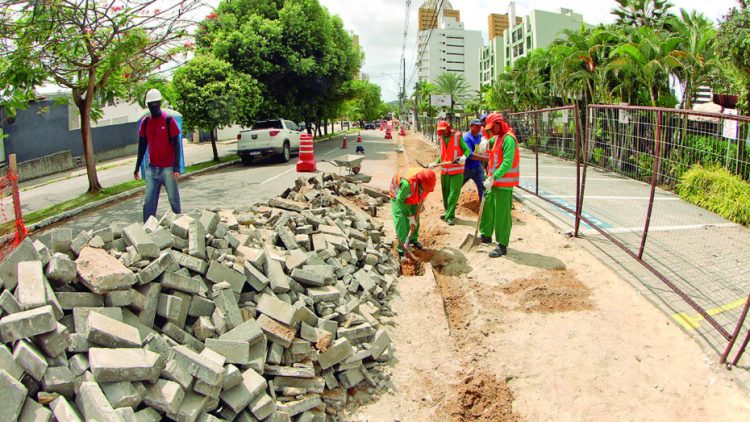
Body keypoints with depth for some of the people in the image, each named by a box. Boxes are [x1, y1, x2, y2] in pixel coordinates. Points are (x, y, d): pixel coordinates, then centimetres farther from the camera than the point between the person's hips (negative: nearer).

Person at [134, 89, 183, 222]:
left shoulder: (168, 120, -7)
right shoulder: (145, 122, 6)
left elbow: (177, 145, -7)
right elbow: (142, 146, 14)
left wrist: (176, 167, -14)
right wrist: (137, 167, 13)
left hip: (168, 168, -4)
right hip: (151, 168, 4)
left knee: (173, 199, 4)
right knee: (148, 202, 1)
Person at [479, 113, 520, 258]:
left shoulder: (508, 139, -18)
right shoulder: (497, 137, 14)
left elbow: (507, 163, -26)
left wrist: (493, 178, -30)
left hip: (504, 183, -9)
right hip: (494, 181, 9)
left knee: (502, 214, -4)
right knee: (487, 208, 18)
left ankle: (502, 246, 3)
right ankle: (486, 235, 35)